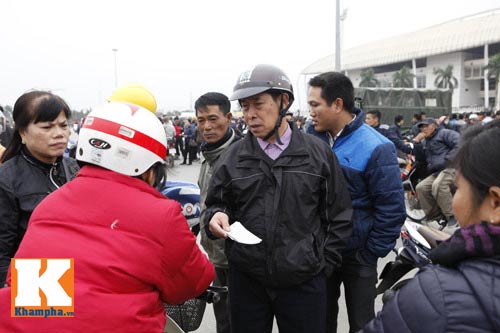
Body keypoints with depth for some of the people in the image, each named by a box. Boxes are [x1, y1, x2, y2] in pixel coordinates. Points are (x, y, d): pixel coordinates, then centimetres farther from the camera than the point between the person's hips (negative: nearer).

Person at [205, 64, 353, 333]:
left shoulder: (319, 154, -2)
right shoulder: (231, 158, 0)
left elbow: (338, 215, 4)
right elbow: (216, 204, 9)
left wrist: (325, 263, 1)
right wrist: (217, 216, -13)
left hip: (304, 280, -1)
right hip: (246, 280, 1)